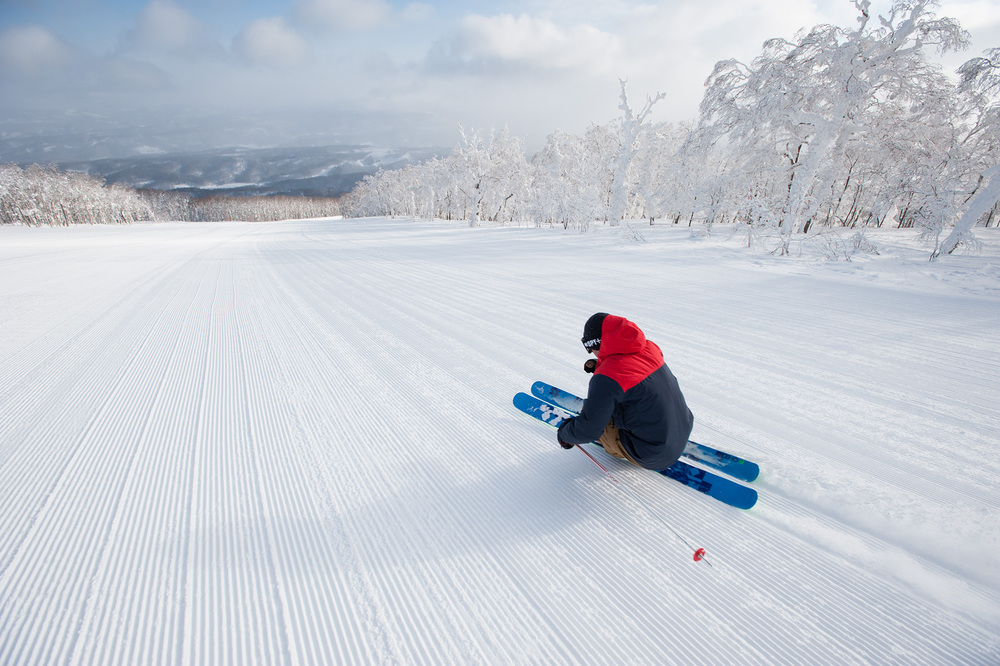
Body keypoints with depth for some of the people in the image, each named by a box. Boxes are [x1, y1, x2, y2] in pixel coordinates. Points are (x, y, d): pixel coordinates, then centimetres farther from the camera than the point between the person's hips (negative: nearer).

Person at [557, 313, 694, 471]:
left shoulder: (606, 380, -27)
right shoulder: (649, 348, -5)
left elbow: (587, 430, -22)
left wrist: (564, 434, -2)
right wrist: (600, 366, 16)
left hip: (653, 458, -7)